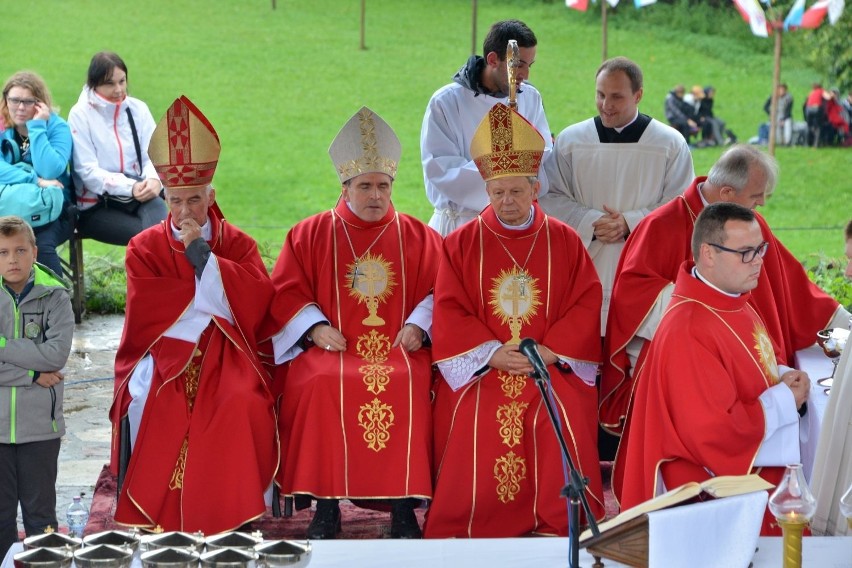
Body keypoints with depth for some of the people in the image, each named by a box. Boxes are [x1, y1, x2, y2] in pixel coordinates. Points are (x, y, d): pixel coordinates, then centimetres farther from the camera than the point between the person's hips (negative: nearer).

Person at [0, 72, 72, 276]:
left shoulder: (56, 126, -1)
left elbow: (49, 171, -18)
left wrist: (37, 127, -15)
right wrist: (35, 181, -24)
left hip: (48, 210, -2)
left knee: (41, 244, -32)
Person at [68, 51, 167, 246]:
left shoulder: (138, 109, 10)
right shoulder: (81, 115, -2)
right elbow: (88, 171, -9)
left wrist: (155, 179, -20)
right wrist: (130, 187, -21)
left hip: (139, 196, 3)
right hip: (96, 206, -3)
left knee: (156, 205, -33)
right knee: (146, 235, -31)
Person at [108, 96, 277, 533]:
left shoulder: (238, 244, 12)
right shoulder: (145, 247, 10)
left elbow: (258, 297, -9)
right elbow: (145, 310, -7)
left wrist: (201, 254, -10)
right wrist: (213, 293, -5)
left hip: (223, 355, 0)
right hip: (163, 353, 0)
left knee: (241, 404, -31)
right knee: (146, 401, -32)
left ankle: (234, 520, -20)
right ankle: (146, 520, -20)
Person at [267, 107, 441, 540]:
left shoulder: (417, 236, 13)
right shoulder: (311, 234, 11)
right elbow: (285, 292, 8)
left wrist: (417, 325, -8)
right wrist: (315, 328, -9)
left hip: (398, 347, 0)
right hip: (331, 347, 0)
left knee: (406, 383, -33)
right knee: (322, 383, -33)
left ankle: (403, 505, -25)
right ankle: (327, 504, -23)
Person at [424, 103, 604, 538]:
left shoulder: (565, 242, 10)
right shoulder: (462, 244, 9)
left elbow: (586, 306, 3)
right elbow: (449, 312, 2)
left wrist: (551, 351, -11)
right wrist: (491, 354, -12)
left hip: (552, 366, 0)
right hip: (479, 367, 0)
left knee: (564, 420, -28)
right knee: (473, 422, -27)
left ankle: (562, 526, -17)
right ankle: (466, 531, -16)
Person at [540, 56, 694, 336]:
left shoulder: (671, 144, 4)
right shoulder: (570, 141, 8)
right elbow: (550, 198, 5)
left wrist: (630, 223, -12)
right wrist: (591, 222, -11)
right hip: (584, 272, 1)